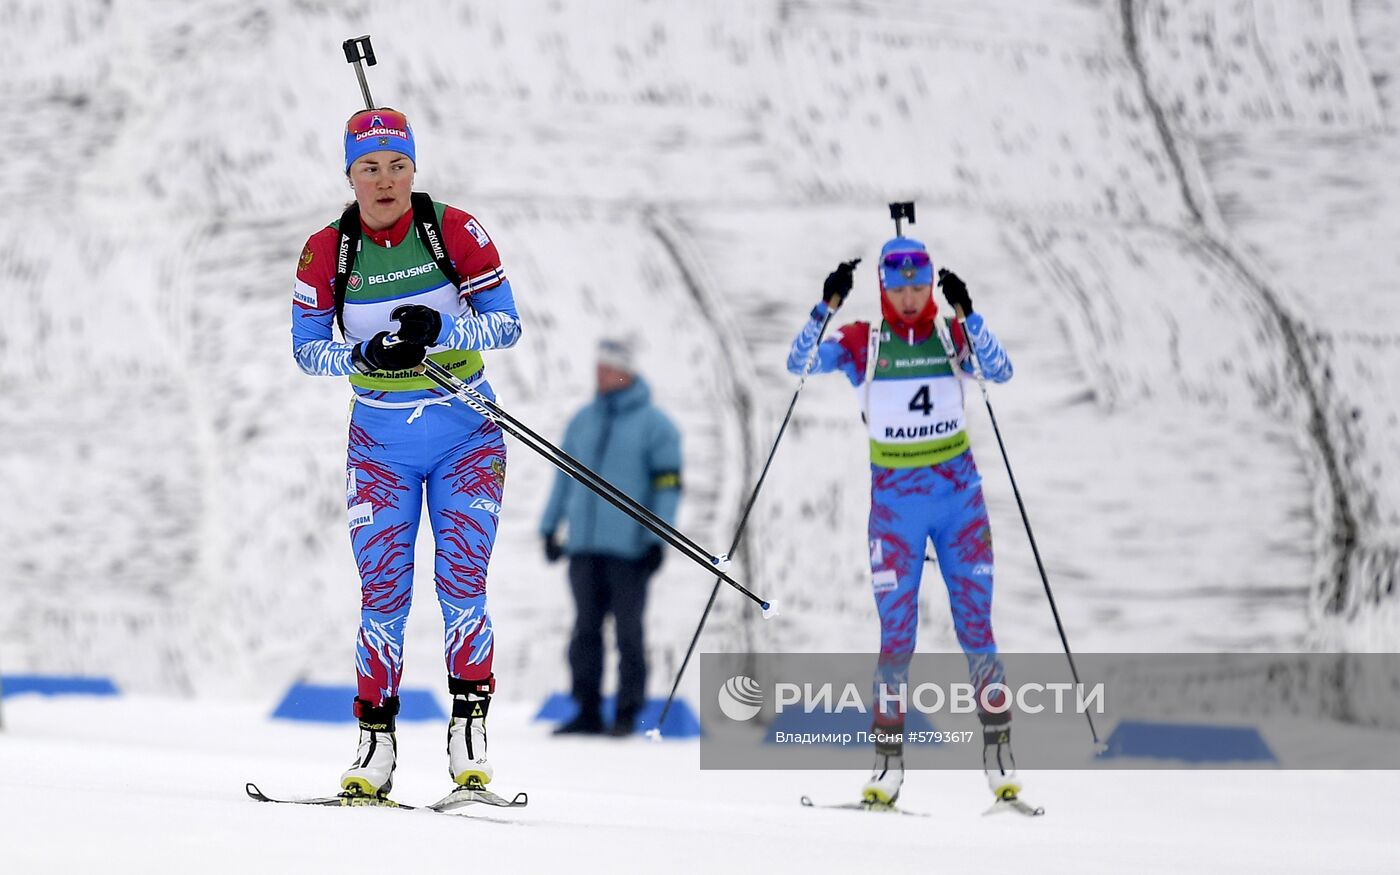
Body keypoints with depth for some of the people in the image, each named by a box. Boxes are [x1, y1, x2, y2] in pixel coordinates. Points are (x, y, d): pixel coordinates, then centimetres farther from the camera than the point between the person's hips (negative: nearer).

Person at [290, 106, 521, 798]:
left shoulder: (456, 231, -9)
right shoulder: (326, 252, -5)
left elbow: (506, 323, -8)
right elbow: (307, 348, -1)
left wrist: (436, 331, -26)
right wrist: (363, 357, -21)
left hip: (466, 435, -1)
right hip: (379, 441, 1)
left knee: (462, 581, -10)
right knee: (383, 593, -2)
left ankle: (469, 729, -4)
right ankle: (376, 740, 6)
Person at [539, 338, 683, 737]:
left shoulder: (654, 424, -3)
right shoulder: (583, 420, 13)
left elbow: (668, 483, -5)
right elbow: (564, 475, 19)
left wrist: (657, 539, -11)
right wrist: (550, 527, 15)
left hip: (628, 549, -5)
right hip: (583, 546, 5)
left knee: (628, 630, -1)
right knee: (586, 630, 6)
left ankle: (628, 713, 4)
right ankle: (588, 711, 10)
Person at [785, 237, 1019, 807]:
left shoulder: (953, 336, 1)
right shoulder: (863, 343, -1)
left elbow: (1001, 372, -14)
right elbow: (800, 363, -13)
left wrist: (966, 315, -25)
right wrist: (827, 306, -25)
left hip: (959, 493, 1)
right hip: (895, 499, -1)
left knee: (975, 624, 0)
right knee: (896, 634, -1)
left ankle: (998, 750, 4)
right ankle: (887, 760, 7)